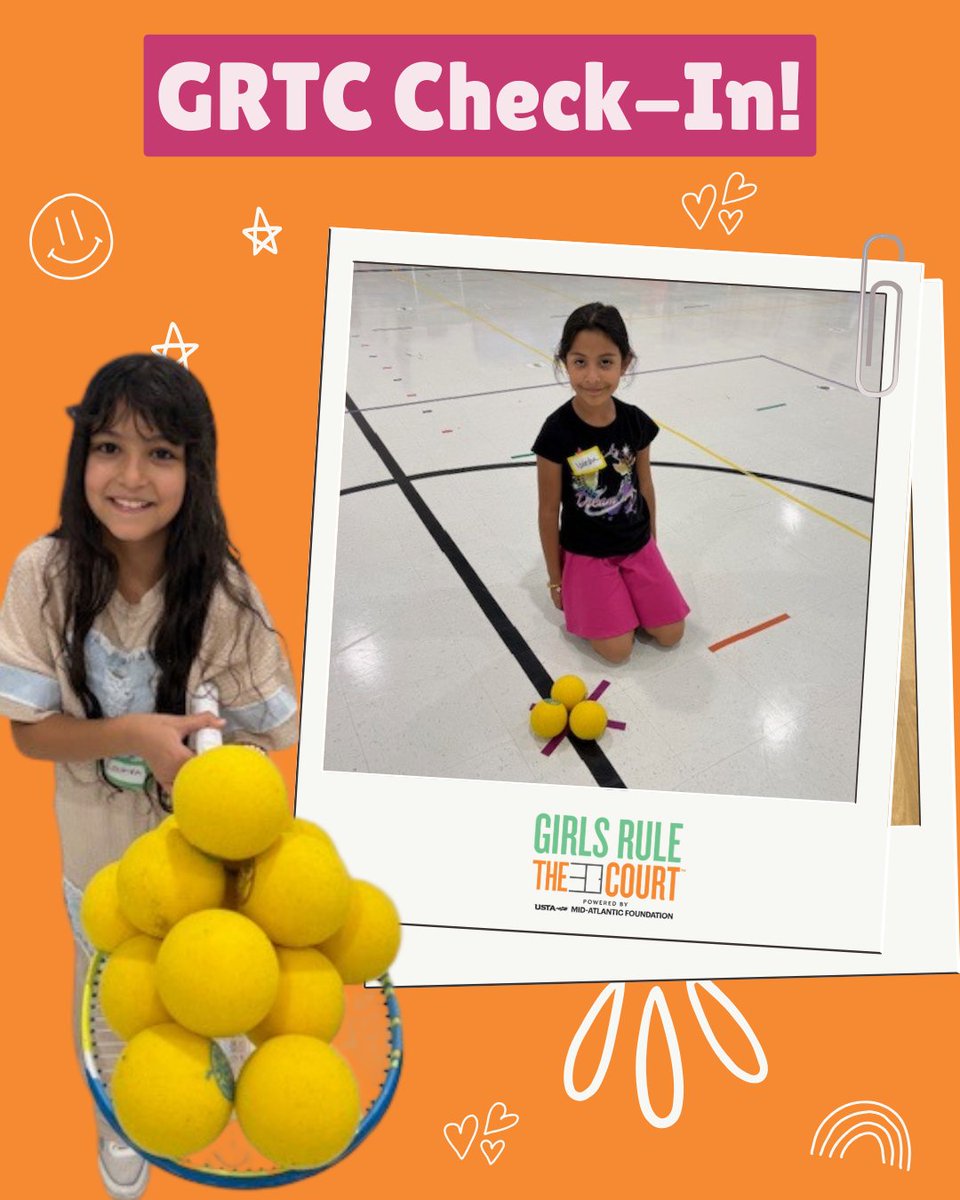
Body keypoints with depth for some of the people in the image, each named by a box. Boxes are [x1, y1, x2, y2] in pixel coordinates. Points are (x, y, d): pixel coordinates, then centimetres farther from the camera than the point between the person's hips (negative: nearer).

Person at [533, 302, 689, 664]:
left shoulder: (636, 422, -10)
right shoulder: (557, 432, -21)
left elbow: (645, 487, 6)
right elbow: (549, 510, -11)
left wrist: (651, 544, 15)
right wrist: (555, 578, -4)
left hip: (637, 547, 4)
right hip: (585, 554, -4)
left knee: (671, 634, 0)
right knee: (617, 649, -11)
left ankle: (622, 592, 24)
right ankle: (580, 595, 16)